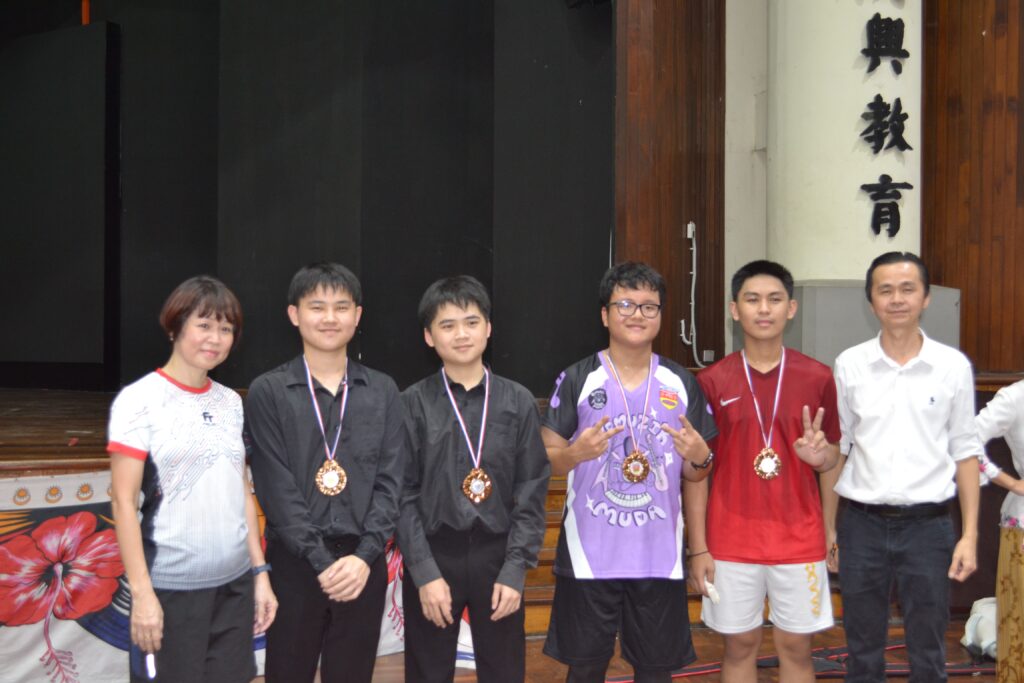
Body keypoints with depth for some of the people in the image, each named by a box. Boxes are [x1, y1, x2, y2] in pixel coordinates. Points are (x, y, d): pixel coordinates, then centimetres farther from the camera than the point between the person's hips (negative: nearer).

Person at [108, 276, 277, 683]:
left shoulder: (231, 403, 10)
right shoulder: (140, 400, -6)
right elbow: (123, 502, -9)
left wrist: (260, 572, 10)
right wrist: (142, 593, -14)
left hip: (235, 585, 5)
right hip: (171, 588, -5)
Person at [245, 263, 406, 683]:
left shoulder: (383, 392, 7)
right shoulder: (268, 392, -1)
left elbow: (390, 483, 1)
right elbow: (276, 487, -7)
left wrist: (364, 556, -12)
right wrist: (321, 561, -15)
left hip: (363, 563, 2)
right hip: (294, 562, -2)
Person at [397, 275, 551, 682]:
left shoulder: (518, 402, 2)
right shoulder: (413, 404, -2)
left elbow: (531, 493, 1)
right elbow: (403, 495, -4)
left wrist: (515, 570, -7)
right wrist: (426, 572, -11)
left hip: (498, 556, 1)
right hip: (432, 555, -1)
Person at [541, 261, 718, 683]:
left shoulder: (682, 383, 5)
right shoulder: (576, 379, -3)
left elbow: (694, 473, 9)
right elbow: (546, 460, -2)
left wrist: (699, 458, -13)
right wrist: (575, 453, -23)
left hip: (659, 554, 2)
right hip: (590, 553, -2)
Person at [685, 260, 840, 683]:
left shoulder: (817, 377, -1)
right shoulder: (712, 382, -3)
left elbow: (833, 458, 8)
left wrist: (819, 454, -17)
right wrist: (698, 548, -4)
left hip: (799, 538, 1)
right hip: (732, 541, 0)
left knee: (796, 647, 9)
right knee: (739, 646, 10)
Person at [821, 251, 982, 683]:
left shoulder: (953, 366, -1)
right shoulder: (849, 365, 0)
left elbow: (965, 454, 2)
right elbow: (835, 450, 6)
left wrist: (970, 535, -2)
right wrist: (828, 527, 6)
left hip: (928, 525, -1)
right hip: (863, 525, 1)